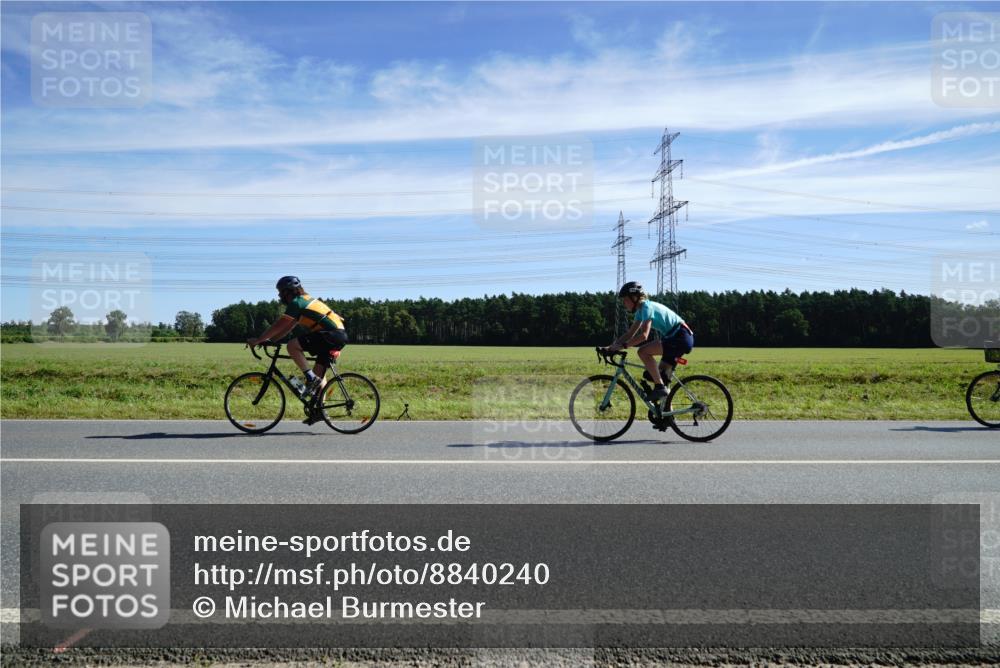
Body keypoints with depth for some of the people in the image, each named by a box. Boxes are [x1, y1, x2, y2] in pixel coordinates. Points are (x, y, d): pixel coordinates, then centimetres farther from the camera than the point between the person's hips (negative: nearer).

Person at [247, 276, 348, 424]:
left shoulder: (296, 302, -6)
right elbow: (287, 327, 27)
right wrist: (270, 340, 22)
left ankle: (311, 378, -10)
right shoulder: (304, 301, 23)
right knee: (318, 372, 16)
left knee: (292, 346, -13)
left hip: (331, 334, -10)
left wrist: (257, 340, -5)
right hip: (340, 335, 10)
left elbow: (279, 325, -10)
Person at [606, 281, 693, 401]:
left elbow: (643, 335, -28)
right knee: (662, 376, 12)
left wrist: (622, 345, -26)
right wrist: (612, 346, 4)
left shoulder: (647, 307, -16)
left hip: (681, 337, -10)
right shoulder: (641, 310, 12)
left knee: (643, 351, -22)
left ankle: (659, 387, -17)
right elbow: (630, 333, 14)